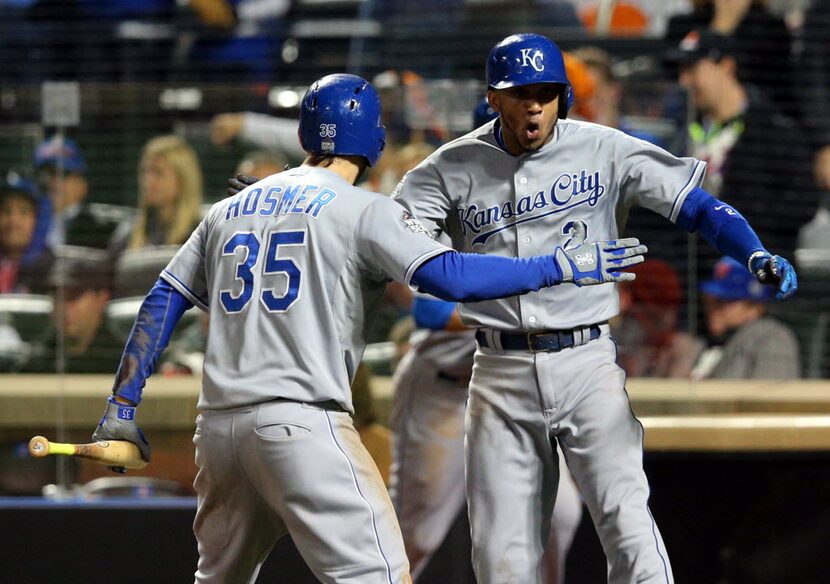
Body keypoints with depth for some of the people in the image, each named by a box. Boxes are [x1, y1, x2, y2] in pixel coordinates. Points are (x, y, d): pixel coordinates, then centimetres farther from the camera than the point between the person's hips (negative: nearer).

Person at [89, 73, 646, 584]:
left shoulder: (229, 210, 19)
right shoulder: (363, 209, 0)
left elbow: (162, 303, 16)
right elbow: (451, 276, -13)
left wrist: (122, 405, 18)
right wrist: (563, 266, -7)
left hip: (219, 425, 7)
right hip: (301, 424, -7)